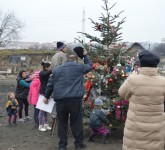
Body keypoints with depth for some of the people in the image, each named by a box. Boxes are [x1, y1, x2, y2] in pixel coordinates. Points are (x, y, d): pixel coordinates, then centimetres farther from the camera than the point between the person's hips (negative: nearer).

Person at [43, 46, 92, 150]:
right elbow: (89, 66, 23)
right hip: (75, 99, -3)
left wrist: (47, 96, 28)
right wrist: (85, 56, 35)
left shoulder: (57, 69, 13)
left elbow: (50, 84, 17)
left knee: (62, 122, 11)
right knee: (76, 122, 7)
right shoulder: (79, 67, 3)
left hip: (60, 99, 3)